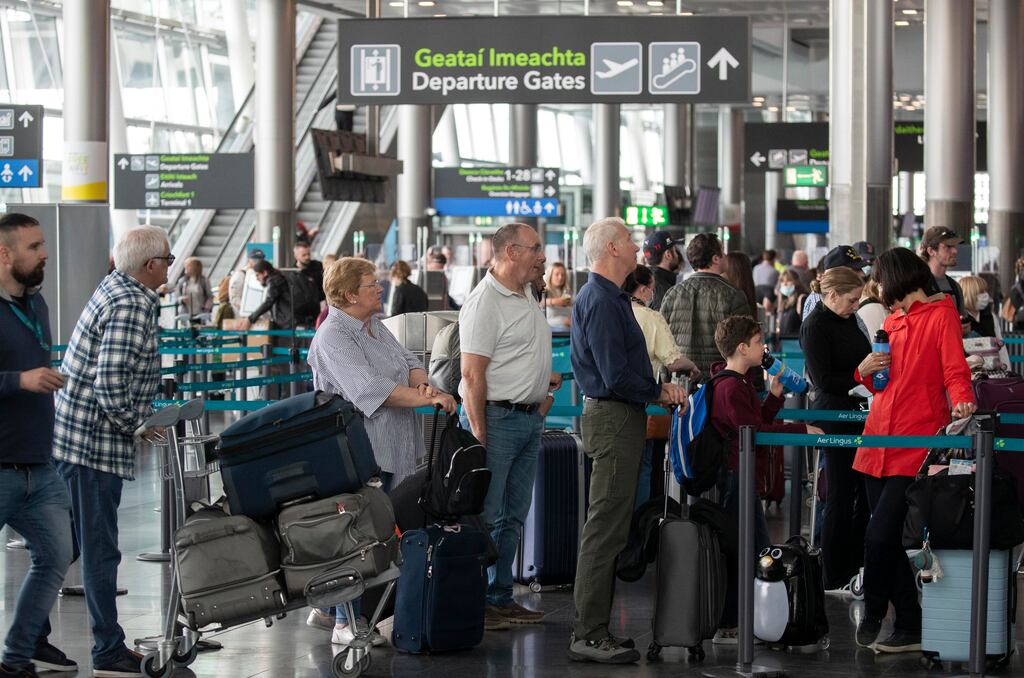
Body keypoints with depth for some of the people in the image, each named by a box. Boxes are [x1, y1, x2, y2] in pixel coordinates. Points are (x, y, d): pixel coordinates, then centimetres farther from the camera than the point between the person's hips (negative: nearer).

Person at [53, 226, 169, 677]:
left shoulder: (116, 286, 12)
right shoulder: (131, 306, -18)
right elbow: (110, 383, -25)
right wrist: (136, 425, -12)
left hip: (70, 436, 10)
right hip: (95, 443, -10)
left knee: (65, 544, 14)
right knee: (99, 550, -2)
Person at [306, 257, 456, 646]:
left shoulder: (374, 326, 16)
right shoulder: (334, 337, -14)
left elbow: (406, 359, 14)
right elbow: (369, 387, -23)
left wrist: (423, 382, -9)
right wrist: (425, 399, -24)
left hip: (389, 449, 9)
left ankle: (328, 609, 22)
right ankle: (345, 623, 1)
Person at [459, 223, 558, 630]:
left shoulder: (527, 296, 15)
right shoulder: (484, 302, -15)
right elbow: (472, 373, -19)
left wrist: (544, 378, 14)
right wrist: (479, 434, -21)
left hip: (529, 418, 9)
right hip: (497, 417, -9)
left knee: (513, 515, 12)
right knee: (484, 516, -7)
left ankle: (500, 598, 19)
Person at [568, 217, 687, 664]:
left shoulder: (608, 297, 17)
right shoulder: (601, 301, -17)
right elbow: (616, 376, -22)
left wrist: (660, 387, 7)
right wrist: (659, 393, -8)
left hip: (617, 419, 11)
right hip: (613, 419, -11)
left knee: (608, 528, 13)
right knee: (606, 530, -9)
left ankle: (595, 629, 17)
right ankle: (589, 635, -8)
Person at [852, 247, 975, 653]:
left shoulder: (941, 316, -2)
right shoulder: (893, 321, 19)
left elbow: (955, 372, -10)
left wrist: (961, 402, -30)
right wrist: (865, 372, 4)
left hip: (915, 446, -8)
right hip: (879, 445, 8)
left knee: (879, 538, -13)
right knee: (890, 541, 7)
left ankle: (872, 617, 4)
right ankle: (910, 629, 16)